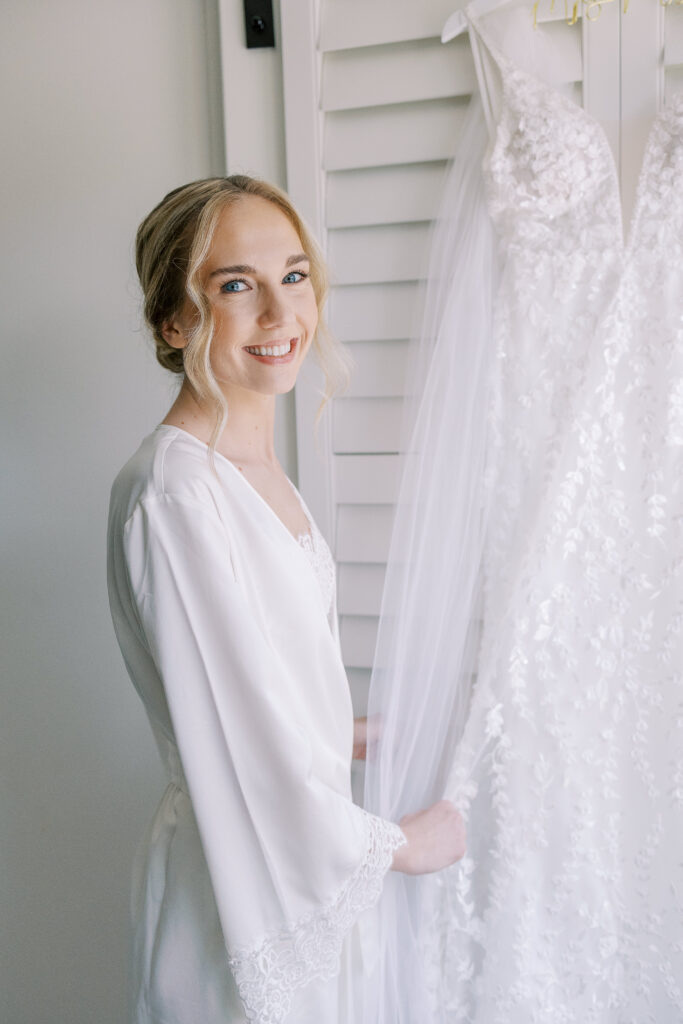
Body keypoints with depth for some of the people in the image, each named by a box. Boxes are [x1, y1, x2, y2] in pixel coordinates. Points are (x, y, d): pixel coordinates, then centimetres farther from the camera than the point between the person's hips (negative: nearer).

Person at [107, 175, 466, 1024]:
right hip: (239, 881, -8)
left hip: (305, 852, 8)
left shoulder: (253, 462, 3)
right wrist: (400, 842, -13)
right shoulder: (172, 494, -27)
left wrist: (354, 734, 15)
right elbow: (241, 742, -24)